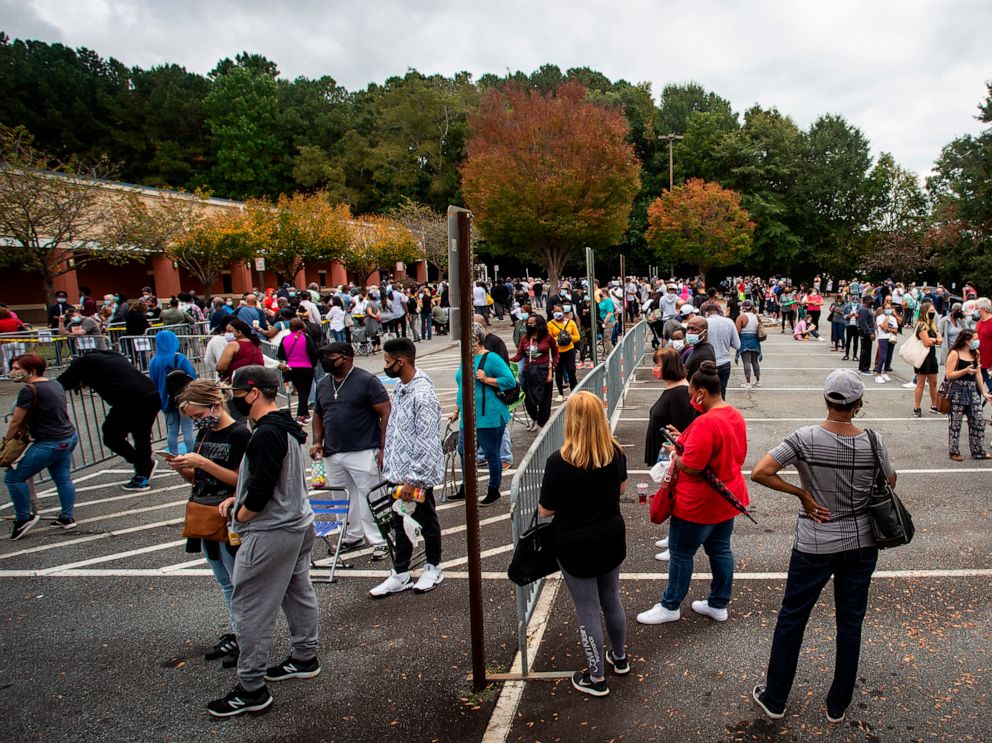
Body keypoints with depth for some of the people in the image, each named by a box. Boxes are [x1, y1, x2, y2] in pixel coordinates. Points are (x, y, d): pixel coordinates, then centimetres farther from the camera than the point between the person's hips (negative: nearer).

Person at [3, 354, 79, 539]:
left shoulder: (29, 390, -17)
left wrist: (7, 440, 6)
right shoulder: (55, 383, 9)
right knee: (63, 479, 16)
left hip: (49, 444, -9)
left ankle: (23, 518, 14)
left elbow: (16, 422, -11)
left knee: (14, 478, 4)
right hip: (69, 438, 9)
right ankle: (67, 518, 21)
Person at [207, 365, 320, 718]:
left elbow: (261, 488, -26)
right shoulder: (287, 428, 9)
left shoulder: (266, 434, -23)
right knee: (298, 593, 21)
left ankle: (251, 689, 9)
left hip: (270, 533, -10)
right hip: (299, 524, 10)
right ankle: (304, 658, 37)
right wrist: (239, 499, 10)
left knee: (250, 607, 0)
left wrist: (240, 516, -8)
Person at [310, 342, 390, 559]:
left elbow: (386, 414, -10)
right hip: (332, 454, 7)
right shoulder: (323, 384, 14)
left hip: (363, 453, -6)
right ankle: (353, 536, 30)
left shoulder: (367, 381, -7)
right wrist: (318, 442, 10)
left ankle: (379, 541, 9)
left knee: (369, 498, -2)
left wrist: (383, 448, -14)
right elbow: (318, 415, 25)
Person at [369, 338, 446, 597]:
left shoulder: (423, 394, -24)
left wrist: (412, 479, -24)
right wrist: (388, 461, 15)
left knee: (426, 523, 13)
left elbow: (427, 444, -25)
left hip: (417, 476, -8)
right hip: (398, 472, 8)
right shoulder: (400, 387, 5)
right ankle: (400, 575, 31)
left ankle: (433, 568, 32)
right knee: (400, 524, 17)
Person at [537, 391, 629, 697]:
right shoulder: (616, 452, -10)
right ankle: (620, 657, 45)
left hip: (576, 546, -5)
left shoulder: (559, 462, -25)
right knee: (611, 599, 25)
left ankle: (596, 677, 26)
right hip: (612, 539, 5)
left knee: (588, 611, 10)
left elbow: (545, 511, -16)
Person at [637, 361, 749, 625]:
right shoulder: (736, 415, 2)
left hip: (700, 504, -9)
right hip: (729, 497, 9)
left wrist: (674, 453, -9)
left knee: (681, 553, 7)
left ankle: (670, 607, 22)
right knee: (720, 549, 19)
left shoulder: (705, 423, -28)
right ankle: (719, 605, 32)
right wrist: (685, 442, 6)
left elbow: (690, 467, -28)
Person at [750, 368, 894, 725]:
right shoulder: (872, 442, -11)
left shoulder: (805, 438, -18)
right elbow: (890, 483, 6)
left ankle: (774, 699, 26)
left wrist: (802, 493, -13)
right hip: (861, 545, 2)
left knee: (792, 619, 13)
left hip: (814, 546, -2)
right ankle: (837, 706, 31)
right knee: (850, 623, 17)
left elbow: (759, 473, -24)